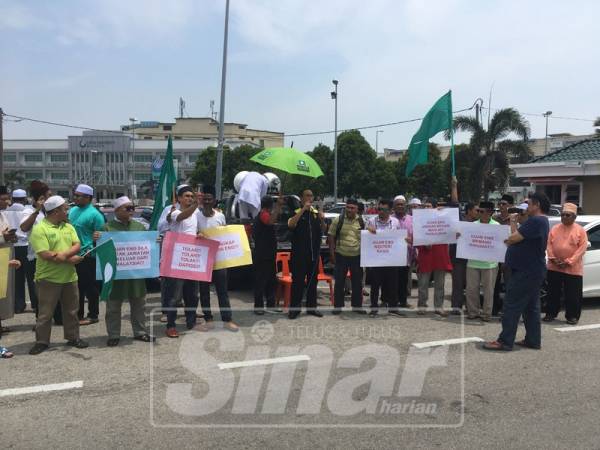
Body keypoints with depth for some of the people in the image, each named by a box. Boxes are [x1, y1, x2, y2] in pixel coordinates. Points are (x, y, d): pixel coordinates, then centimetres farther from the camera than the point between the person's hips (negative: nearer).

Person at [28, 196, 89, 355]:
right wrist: (70, 259, -15)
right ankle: (42, 341, 19)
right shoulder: (39, 229, -13)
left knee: (71, 310, 14)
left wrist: (65, 253, -20)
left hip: (69, 277, 6)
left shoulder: (68, 227, 8)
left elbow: (77, 246, 0)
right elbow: (45, 255, -20)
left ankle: (73, 337, 26)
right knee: (45, 313, 6)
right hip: (48, 279, -6)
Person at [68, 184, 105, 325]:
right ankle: (78, 314, 28)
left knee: (90, 287, 3)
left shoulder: (94, 214, -13)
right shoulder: (73, 210, 10)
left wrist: (92, 251, -16)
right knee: (77, 287, 16)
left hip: (87, 256, -8)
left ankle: (93, 315, 14)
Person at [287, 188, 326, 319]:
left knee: (312, 280, 11)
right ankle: (294, 308, 3)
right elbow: (290, 224, -22)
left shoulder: (316, 213, 11)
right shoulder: (296, 212, -2)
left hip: (314, 253, 5)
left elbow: (323, 230, 12)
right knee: (297, 280, -3)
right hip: (299, 253, -5)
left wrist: (322, 220, -8)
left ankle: (311, 307, 21)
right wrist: (303, 209, -23)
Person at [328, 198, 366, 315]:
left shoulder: (361, 222, 5)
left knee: (357, 282, 10)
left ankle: (357, 306, 22)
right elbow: (331, 237, -1)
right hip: (341, 255, -2)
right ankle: (337, 306, 15)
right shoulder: (338, 220, -2)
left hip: (357, 256, 2)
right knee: (339, 282, 4)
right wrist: (332, 254, -6)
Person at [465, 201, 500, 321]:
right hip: (473, 262, 2)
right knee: (471, 288, 6)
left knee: (488, 289, 5)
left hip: (489, 263, -2)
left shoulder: (496, 225, 0)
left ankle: (486, 313, 15)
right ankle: (472, 311, 18)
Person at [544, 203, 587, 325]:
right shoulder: (555, 228, 6)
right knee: (553, 292, 9)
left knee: (573, 294, 3)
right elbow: (549, 244, 5)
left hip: (573, 269, -3)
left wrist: (569, 262, -15)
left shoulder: (580, 230, -3)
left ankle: (572, 316, 16)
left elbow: (582, 248, -9)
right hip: (554, 267, 3)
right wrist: (553, 259, -9)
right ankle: (551, 314, 19)